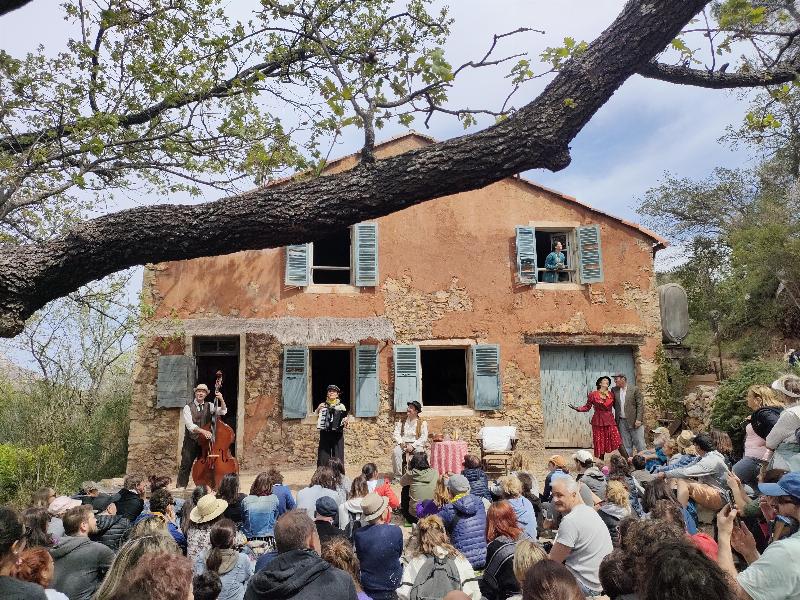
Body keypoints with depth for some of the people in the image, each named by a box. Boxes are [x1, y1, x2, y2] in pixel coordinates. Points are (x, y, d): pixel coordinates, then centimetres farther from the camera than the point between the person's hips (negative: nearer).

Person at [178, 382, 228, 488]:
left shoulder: (209, 406, 7)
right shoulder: (188, 407, -3)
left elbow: (223, 412, -5)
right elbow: (190, 425, -14)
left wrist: (221, 400, -21)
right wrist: (203, 431, -29)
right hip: (191, 442, -2)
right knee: (186, 465, -3)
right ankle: (181, 488, 7)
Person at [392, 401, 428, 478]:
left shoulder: (422, 423, 5)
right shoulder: (401, 421, 14)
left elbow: (424, 438, -5)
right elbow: (396, 434, 7)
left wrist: (413, 446, -17)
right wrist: (401, 442, -13)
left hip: (416, 445, -2)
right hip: (403, 444, 2)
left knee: (420, 451, -35)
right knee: (395, 451, -30)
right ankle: (398, 475, -23)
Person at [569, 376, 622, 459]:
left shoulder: (611, 394, 8)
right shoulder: (593, 394, 2)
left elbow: (616, 406, 15)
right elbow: (587, 407, 3)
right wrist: (577, 408, -10)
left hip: (610, 421, 1)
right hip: (598, 421, -1)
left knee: (617, 441, -8)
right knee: (600, 444, 1)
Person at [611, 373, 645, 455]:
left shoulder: (635, 389, -4)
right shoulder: (614, 390, 8)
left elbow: (640, 405, -7)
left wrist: (638, 419, -13)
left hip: (635, 421, -4)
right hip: (622, 422, 4)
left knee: (639, 444, 0)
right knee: (626, 445, 9)